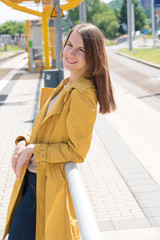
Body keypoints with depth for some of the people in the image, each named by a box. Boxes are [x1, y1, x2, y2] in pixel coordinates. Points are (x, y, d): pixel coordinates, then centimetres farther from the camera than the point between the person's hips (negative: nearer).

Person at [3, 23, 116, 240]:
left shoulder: (83, 94, -22)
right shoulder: (66, 85, 9)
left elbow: (77, 151, -22)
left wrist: (33, 149, -16)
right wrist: (24, 143, -3)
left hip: (49, 187, -9)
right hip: (32, 180, 9)